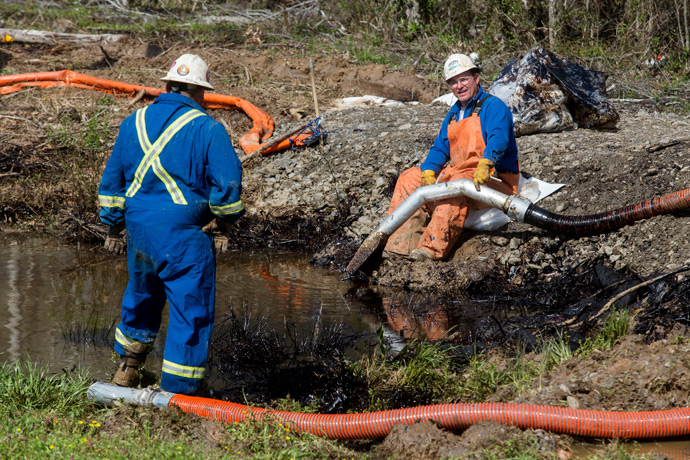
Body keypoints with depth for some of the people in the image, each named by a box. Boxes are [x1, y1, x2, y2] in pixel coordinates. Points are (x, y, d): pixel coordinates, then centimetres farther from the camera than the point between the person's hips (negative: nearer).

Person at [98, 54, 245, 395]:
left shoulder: (133, 123, 8)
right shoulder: (207, 129, -9)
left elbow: (112, 179, 15)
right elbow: (227, 183, -15)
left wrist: (113, 226, 24)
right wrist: (225, 218, 5)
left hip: (138, 229, 6)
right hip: (184, 237, -6)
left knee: (142, 297, 26)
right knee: (191, 311, 2)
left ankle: (127, 368, 40)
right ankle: (178, 393, 3)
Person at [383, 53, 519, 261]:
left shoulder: (493, 106, -7)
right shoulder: (453, 113, 19)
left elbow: (498, 138, -26)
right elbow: (440, 148, 13)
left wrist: (485, 165, -45)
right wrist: (429, 172, -8)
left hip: (493, 181, -9)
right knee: (410, 177, 1)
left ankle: (433, 247, -52)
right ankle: (400, 242, -15)